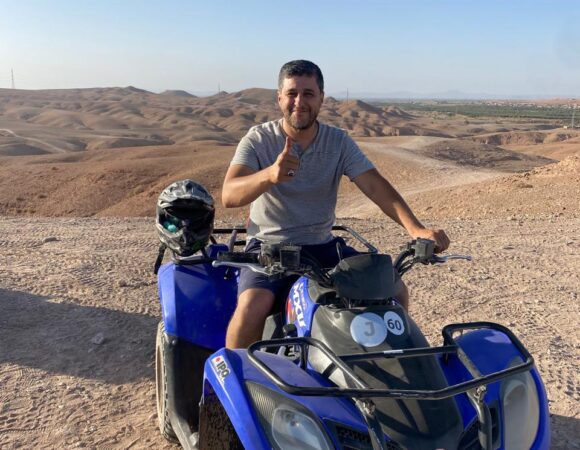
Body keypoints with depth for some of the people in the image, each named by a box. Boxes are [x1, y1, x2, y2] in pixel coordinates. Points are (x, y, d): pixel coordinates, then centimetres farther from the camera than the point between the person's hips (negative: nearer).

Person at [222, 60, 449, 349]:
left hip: (323, 246, 4)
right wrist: (270, 174, -43)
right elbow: (229, 196, -21)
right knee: (252, 306, -31)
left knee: (395, 291, -7)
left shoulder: (339, 141, 1)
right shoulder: (258, 139, -6)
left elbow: (375, 186, -11)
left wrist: (415, 228, -29)